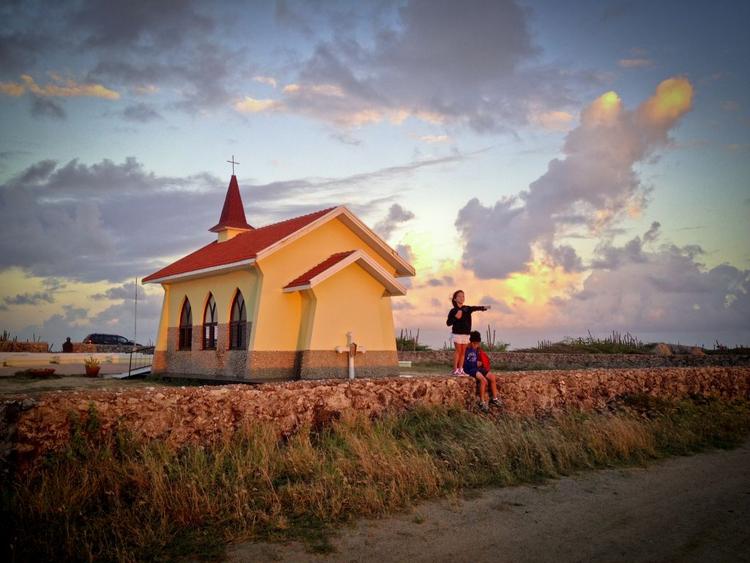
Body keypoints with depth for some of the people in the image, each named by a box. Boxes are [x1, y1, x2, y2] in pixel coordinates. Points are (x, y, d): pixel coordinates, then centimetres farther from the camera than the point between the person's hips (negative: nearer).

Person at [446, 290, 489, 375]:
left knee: (463, 352, 7)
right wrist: (455, 317, -20)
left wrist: (483, 307, -29)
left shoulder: (467, 308, 7)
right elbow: (448, 323, -6)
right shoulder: (453, 311, -4)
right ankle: (455, 370, 2)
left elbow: (475, 308, -11)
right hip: (457, 333, -4)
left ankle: (460, 369, 14)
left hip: (466, 334, 5)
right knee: (458, 351, -3)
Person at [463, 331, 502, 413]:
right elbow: (464, 363, -14)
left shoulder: (477, 349, 11)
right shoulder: (466, 349, -10)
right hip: (470, 369, -7)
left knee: (493, 377, -9)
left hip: (478, 368, 7)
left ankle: (495, 399, 3)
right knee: (483, 380, -28)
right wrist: (476, 363, -16)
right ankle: (482, 402, -21)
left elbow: (482, 359, 22)